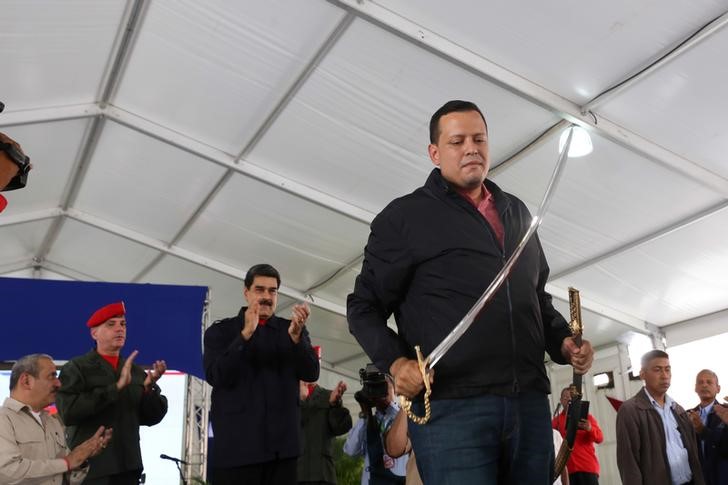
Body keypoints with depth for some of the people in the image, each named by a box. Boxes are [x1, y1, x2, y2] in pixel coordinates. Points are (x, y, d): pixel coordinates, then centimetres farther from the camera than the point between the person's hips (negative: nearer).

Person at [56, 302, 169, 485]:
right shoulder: (76, 368, -4)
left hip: (128, 468, 5)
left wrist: (149, 387, -12)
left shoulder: (136, 371, 11)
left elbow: (152, 417, 7)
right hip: (90, 470, -5)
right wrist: (116, 387, -23)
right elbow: (68, 411, -20)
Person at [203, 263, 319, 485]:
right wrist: (246, 334, -18)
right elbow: (216, 376, -9)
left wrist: (296, 336, -17)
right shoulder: (220, 331, 6)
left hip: (282, 445, 2)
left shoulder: (292, 329, 10)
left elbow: (311, 374, -1)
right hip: (236, 445, -1)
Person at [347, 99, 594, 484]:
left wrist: (564, 341, 8)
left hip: (530, 403, 5)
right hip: (451, 405, -5)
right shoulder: (404, 216, 4)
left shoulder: (518, 213, 19)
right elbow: (364, 307, 3)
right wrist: (396, 361, -13)